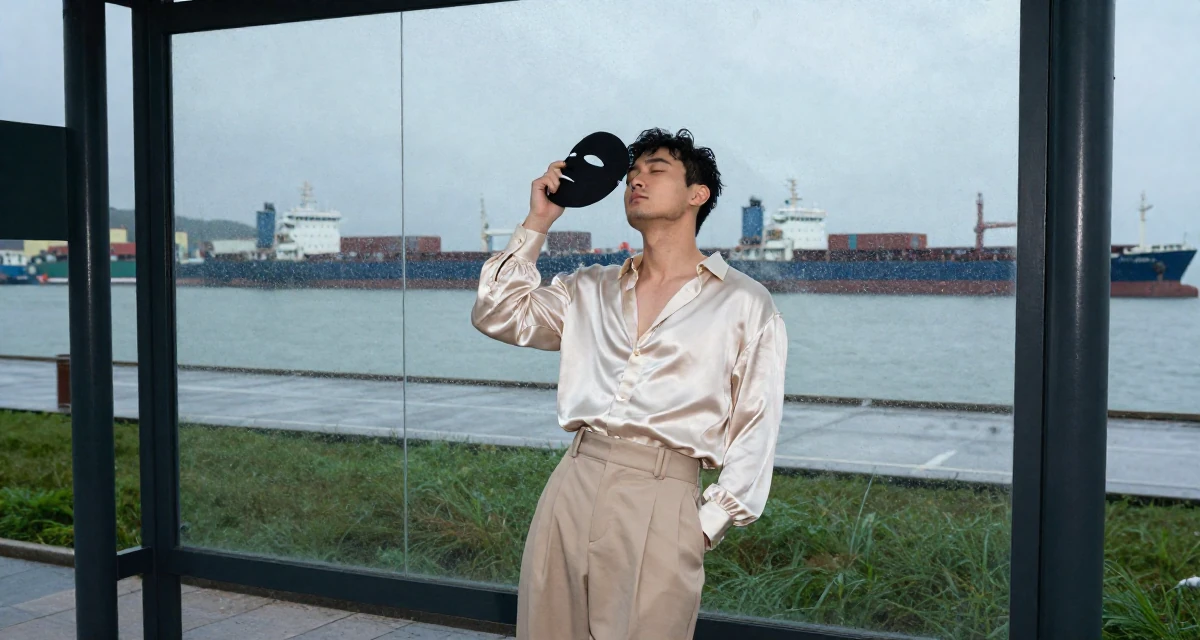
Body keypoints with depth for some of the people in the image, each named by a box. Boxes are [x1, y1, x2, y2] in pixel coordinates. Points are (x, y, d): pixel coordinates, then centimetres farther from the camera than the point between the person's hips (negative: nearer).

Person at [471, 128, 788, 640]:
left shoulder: (744, 304, 5)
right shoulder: (590, 290, 18)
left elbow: (755, 431, 1)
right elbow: (497, 315, 11)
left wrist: (707, 525, -7)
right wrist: (537, 222, 10)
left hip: (662, 500, -4)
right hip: (572, 486, 4)